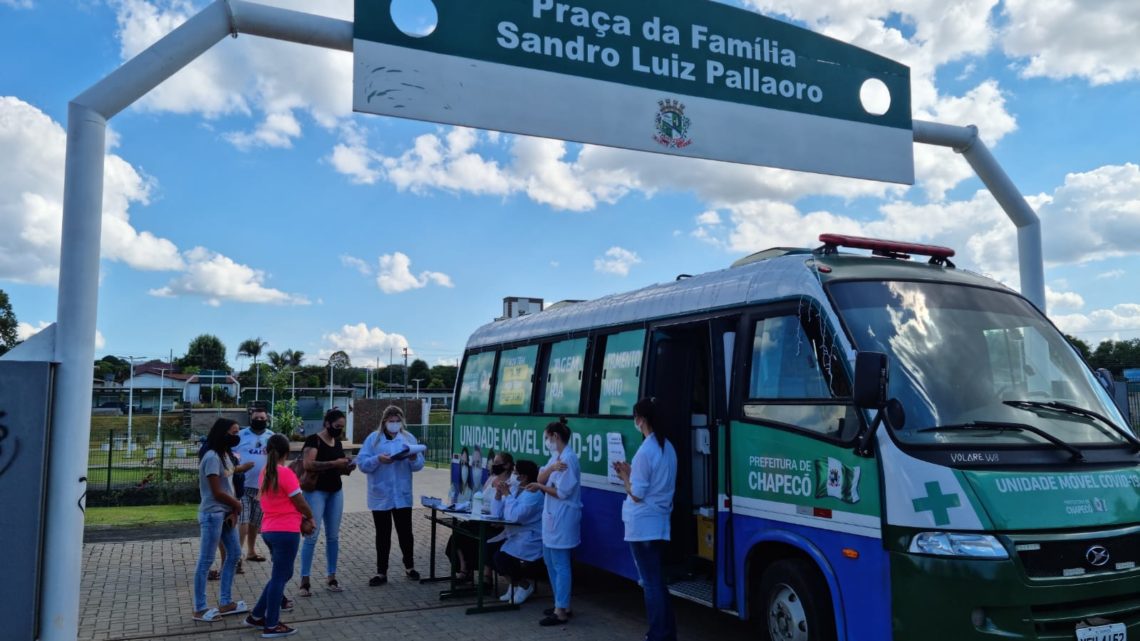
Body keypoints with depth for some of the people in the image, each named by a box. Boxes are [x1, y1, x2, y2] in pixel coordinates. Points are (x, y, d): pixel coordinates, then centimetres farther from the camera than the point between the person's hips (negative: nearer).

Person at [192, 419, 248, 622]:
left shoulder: (225, 455, 11)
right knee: (206, 561, -2)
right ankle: (199, 609, 7)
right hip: (212, 515, -10)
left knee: (234, 554, 13)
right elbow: (217, 493, -19)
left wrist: (234, 511, -4)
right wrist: (238, 505, -3)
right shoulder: (212, 457, -18)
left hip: (226, 513, 10)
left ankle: (225, 602, 22)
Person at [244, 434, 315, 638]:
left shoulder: (264, 473, 8)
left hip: (269, 530, 8)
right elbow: (299, 502, -11)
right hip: (286, 531, -8)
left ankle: (257, 616, 24)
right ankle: (271, 626, 8)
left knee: (281, 574, 20)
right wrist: (310, 518, 8)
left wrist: (301, 521, 8)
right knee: (280, 576, 1)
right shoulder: (286, 473, -16)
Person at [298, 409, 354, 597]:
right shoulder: (314, 440, -9)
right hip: (316, 491, -7)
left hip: (335, 492, 7)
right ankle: (304, 581, -1)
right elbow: (308, 464, -22)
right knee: (312, 535, -7)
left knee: (333, 536, 8)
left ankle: (331, 578, 16)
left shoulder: (338, 442, 13)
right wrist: (334, 463, -23)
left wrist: (347, 468, 1)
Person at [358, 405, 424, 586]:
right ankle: (381, 572, 16)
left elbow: (419, 465, 2)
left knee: (405, 532, 9)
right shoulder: (373, 438, -1)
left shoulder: (409, 438, 5)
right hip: (380, 496, -1)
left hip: (402, 496, 1)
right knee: (383, 535, 7)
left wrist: (414, 458, -20)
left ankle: (409, 567, 27)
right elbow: (362, 463, -7)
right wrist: (378, 459, -24)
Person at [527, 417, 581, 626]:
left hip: (562, 518, -10)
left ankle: (562, 612, 1)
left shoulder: (568, 458, -17)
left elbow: (562, 492, -20)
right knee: (550, 561, 17)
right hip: (551, 515, 10)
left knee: (560, 564, -5)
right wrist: (551, 468, -17)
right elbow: (540, 478, 2)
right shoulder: (556, 457, 13)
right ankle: (560, 604, 28)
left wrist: (540, 487, -7)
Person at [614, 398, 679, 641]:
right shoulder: (668, 447, 8)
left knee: (650, 584, -1)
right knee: (658, 582, 17)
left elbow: (637, 494, -17)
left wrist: (625, 477, -1)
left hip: (642, 526, -8)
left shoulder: (645, 451, -19)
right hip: (660, 524, 8)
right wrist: (632, 473, 12)